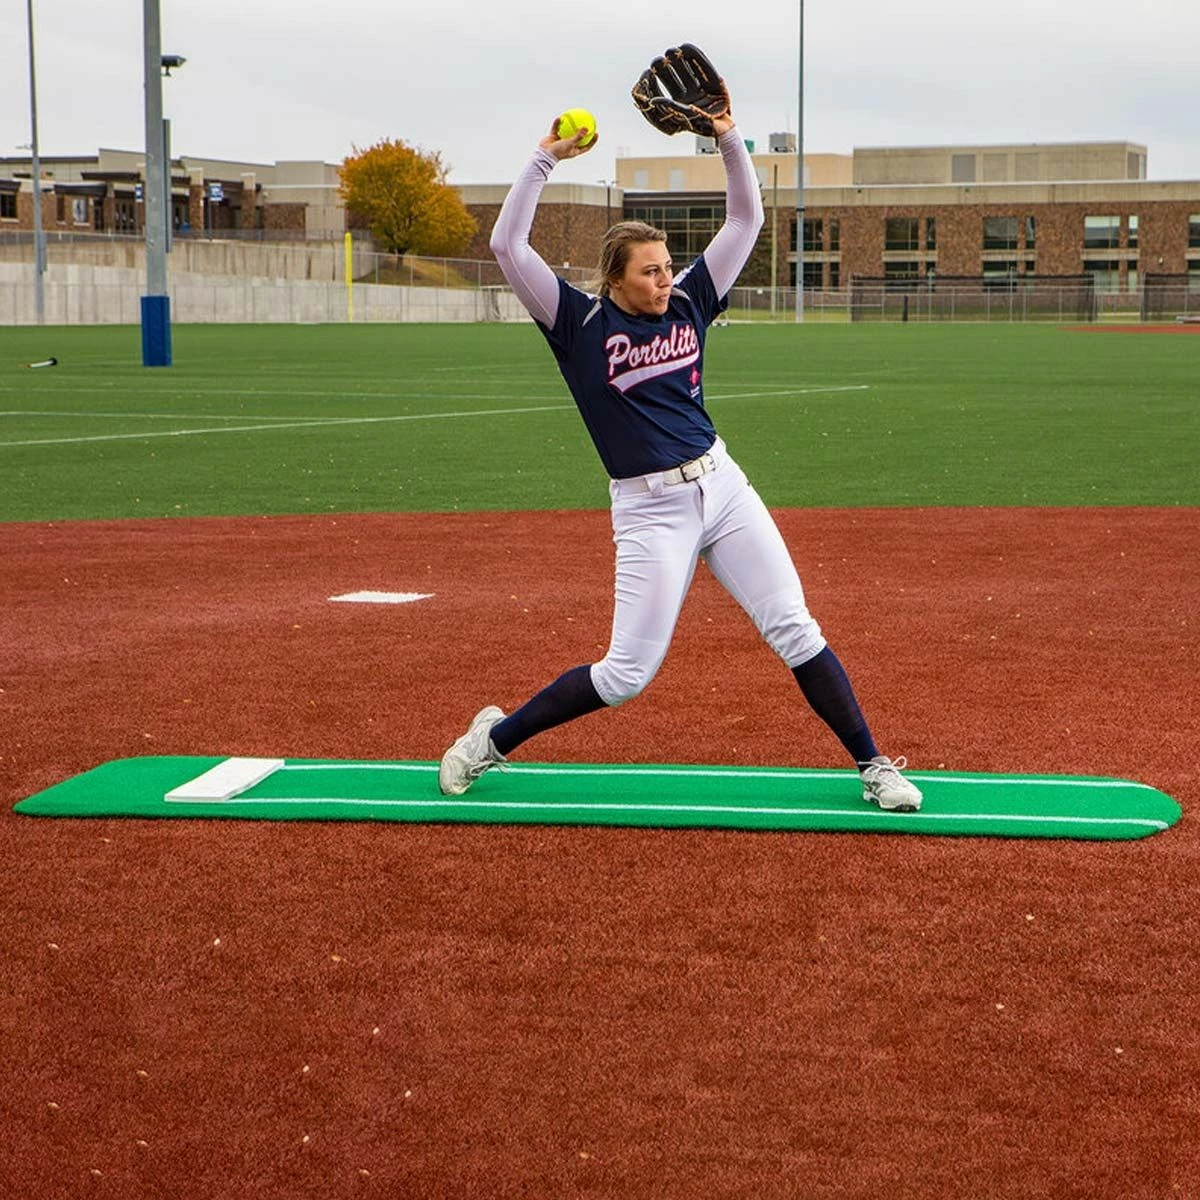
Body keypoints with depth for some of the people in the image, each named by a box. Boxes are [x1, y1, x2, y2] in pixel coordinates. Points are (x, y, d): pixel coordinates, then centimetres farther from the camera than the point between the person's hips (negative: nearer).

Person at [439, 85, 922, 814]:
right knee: (626, 675, -2)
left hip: (722, 486, 4)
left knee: (795, 632, 0)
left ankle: (874, 766, 7)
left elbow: (747, 219, 9)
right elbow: (507, 247, -15)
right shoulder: (580, 323, -6)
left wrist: (728, 138, -2)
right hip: (650, 512, -4)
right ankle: (495, 738, 16)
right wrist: (546, 160, -16)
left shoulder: (689, 301, 6)